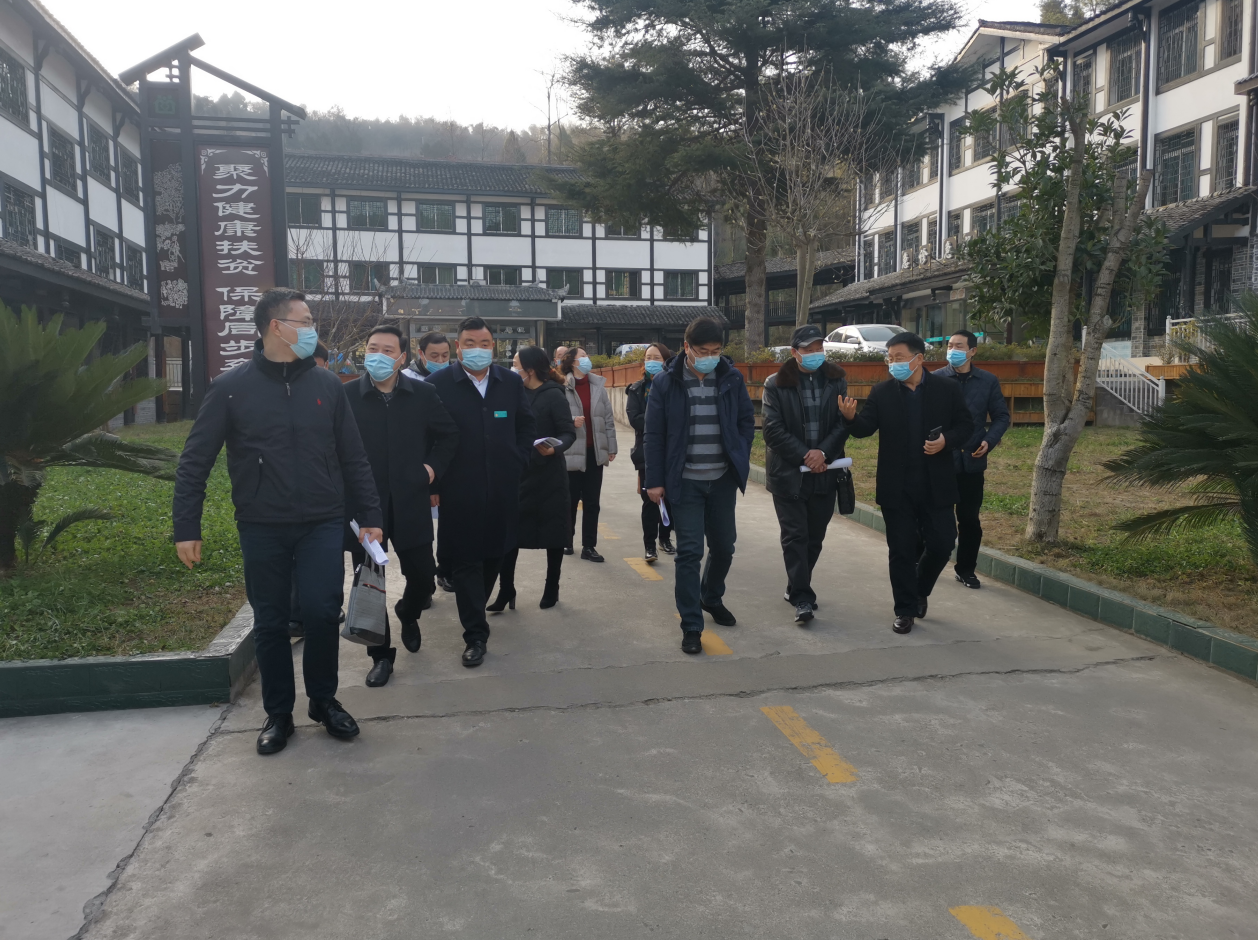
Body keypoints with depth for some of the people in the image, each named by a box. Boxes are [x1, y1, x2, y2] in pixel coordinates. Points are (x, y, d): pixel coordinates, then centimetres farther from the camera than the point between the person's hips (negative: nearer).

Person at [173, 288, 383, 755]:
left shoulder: (327, 385, 4)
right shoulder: (231, 388, -3)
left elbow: (353, 458, 7)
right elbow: (195, 461, -1)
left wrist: (370, 516, 4)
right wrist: (186, 527, -4)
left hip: (321, 525, 1)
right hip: (261, 529, -1)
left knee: (322, 613, -4)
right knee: (270, 623, 9)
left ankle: (324, 701, 20)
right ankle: (278, 713, 26)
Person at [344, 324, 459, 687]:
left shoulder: (423, 394, 0)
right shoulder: (346, 395, -5)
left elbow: (450, 434, 13)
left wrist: (434, 467, 3)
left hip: (411, 504, 1)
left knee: (422, 577, 8)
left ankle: (407, 615, 43)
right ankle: (381, 655, 22)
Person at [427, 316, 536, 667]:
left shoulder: (511, 382, 5)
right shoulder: (439, 384, -5)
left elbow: (527, 426, 13)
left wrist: (517, 463, 3)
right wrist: (437, 480, -6)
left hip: (502, 490, 4)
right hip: (460, 492, -4)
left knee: (495, 553, 15)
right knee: (465, 562, 0)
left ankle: (475, 608, 39)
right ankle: (476, 635, 9)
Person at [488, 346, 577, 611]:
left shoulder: (553, 395, -10)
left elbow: (569, 432, -13)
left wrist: (555, 449, -31)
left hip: (548, 475, -5)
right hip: (518, 473, 5)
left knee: (553, 534, 7)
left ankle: (552, 589, 21)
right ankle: (506, 591, 10)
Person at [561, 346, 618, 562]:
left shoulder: (598, 385, 4)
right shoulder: (562, 387, -10)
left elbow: (608, 419, 8)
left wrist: (611, 447, 7)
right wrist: (572, 421, -25)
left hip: (594, 452, 4)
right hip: (572, 453, -4)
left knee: (592, 502, 6)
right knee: (570, 500, 9)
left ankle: (589, 546, 14)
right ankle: (566, 541, 28)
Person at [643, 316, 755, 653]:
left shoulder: (732, 378, 0)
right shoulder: (666, 383, -7)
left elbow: (746, 421, 9)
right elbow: (653, 434, -4)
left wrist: (740, 461, -1)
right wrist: (655, 480, -7)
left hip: (723, 479, 3)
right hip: (685, 481, -3)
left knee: (723, 545, 14)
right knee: (689, 551, -3)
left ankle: (712, 598, 41)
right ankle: (691, 626, 6)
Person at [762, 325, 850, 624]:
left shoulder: (836, 380, 5)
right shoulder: (776, 384, -3)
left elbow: (844, 422, 0)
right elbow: (773, 430, -9)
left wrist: (823, 452, -15)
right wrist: (804, 455, -15)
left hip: (824, 473, 3)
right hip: (788, 473, -3)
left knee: (815, 536, 11)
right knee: (795, 536, -3)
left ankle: (797, 588, 27)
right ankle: (802, 597, 0)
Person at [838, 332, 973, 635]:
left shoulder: (947, 389, 0)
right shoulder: (881, 392, 0)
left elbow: (965, 426, 4)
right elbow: (865, 428, -9)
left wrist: (946, 440, -17)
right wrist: (851, 417, -31)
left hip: (936, 485, 0)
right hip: (896, 487, 0)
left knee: (941, 544, 4)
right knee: (901, 550, 6)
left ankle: (920, 590, 33)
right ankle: (906, 609, 18)